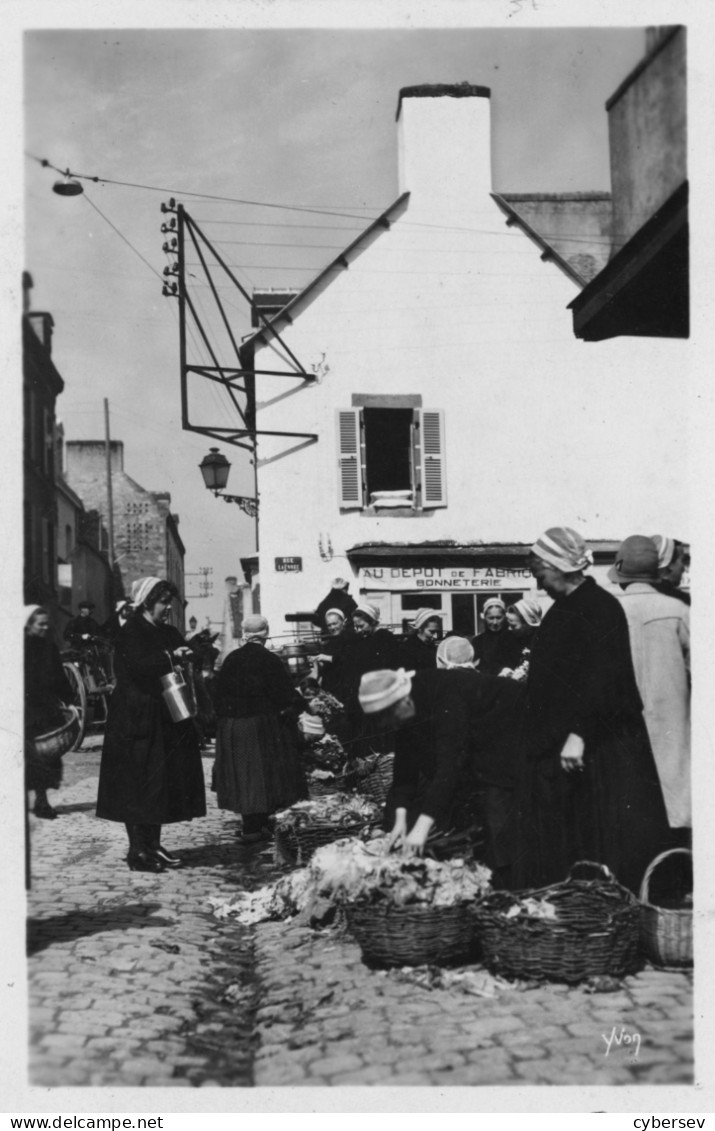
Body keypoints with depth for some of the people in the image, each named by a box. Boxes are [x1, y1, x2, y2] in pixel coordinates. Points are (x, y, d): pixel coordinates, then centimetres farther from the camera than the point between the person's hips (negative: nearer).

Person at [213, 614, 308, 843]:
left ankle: (250, 823, 19)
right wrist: (300, 703, 7)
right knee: (262, 772, 3)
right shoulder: (269, 660, -12)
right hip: (263, 726, -5)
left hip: (231, 726, 5)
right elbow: (285, 693, -10)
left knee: (243, 774, 12)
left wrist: (223, 716, 17)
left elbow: (220, 694, 7)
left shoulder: (230, 659, 3)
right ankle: (253, 828, 3)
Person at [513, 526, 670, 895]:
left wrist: (579, 733, -27)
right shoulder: (562, 610, 15)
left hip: (597, 750, -9)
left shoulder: (599, 607, -14)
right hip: (554, 747, 9)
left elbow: (603, 678, -23)